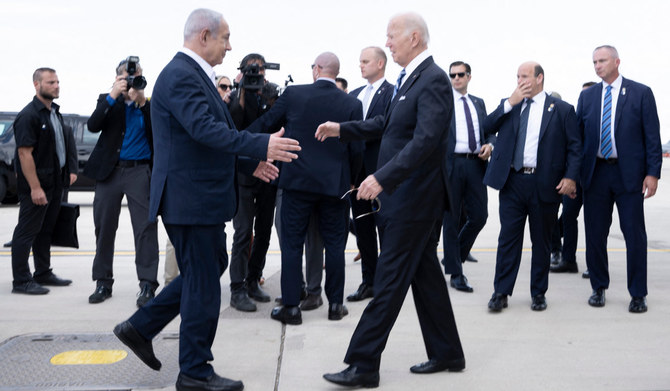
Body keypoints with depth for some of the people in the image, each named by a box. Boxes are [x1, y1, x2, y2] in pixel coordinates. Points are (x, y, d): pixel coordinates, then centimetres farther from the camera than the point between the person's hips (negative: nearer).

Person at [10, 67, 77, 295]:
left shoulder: (55, 113, 14)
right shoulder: (29, 115, -14)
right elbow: (24, 153, -19)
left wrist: (69, 171, 14)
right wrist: (35, 188, -22)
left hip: (55, 183, 9)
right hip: (36, 185, -9)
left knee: (45, 231, 16)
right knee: (27, 231, -2)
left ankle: (43, 274, 25)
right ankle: (21, 281, 3)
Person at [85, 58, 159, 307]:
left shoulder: (150, 105, 6)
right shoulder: (107, 101, 10)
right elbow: (93, 125, -6)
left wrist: (143, 102, -14)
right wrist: (113, 96, -12)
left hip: (140, 172, -2)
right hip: (109, 171, 2)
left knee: (146, 228, -8)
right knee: (104, 228, 7)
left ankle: (147, 284, -6)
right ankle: (103, 282, 19)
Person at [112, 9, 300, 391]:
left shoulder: (194, 74, 16)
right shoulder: (180, 75, -17)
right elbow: (205, 130, -30)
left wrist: (251, 162, 19)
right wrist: (262, 145, -33)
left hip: (200, 195, 11)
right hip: (191, 198, -11)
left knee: (212, 267, 20)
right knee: (203, 282, 0)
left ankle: (141, 327, 26)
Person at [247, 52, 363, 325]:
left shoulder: (293, 94, -3)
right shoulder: (352, 104, -1)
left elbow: (266, 123, 6)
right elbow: (356, 149, 1)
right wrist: (350, 179, 16)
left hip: (297, 180, -1)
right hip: (335, 184, 1)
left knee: (292, 243, 5)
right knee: (334, 244, 11)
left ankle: (291, 307, 7)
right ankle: (335, 304, 17)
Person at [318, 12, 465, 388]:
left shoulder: (433, 80, -17)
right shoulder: (409, 78, 13)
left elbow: (426, 139, -28)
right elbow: (387, 123, 24)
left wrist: (382, 178, -33)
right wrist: (342, 129, 18)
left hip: (415, 198, -10)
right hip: (403, 196, 10)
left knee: (390, 280, -5)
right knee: (426, 274, 15)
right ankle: (447, 354, 27)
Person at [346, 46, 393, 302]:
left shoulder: (393, 93, -6)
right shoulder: (354, 95, 16)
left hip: (380, 170, -7)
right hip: (358, 170, 7)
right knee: (363, 228, 10)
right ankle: (369, 281, 19)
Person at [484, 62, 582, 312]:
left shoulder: (562, 110, 3)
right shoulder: (508, 105, 12)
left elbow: (575, 146, 1)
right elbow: (488, 127, -1)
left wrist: (571, 177, -11)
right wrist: (510, 102, -8)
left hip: (545, 185, -1)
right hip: (512, 182, 2)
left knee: (542, 242, 9)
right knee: (508, 238, 2)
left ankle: (539, 293, 20)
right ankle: (501, 293, 8)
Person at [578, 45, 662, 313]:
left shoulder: (641, 93, 1)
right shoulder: (587, 96, 10)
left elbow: (652, 136, -2)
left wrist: (653, 172, -9)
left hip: (629, 173, -3)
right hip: (596, 173, 3)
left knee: (635, 236, 1)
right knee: (595, 235, 8)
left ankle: (638, 294, 11)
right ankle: (599, 288, 22)